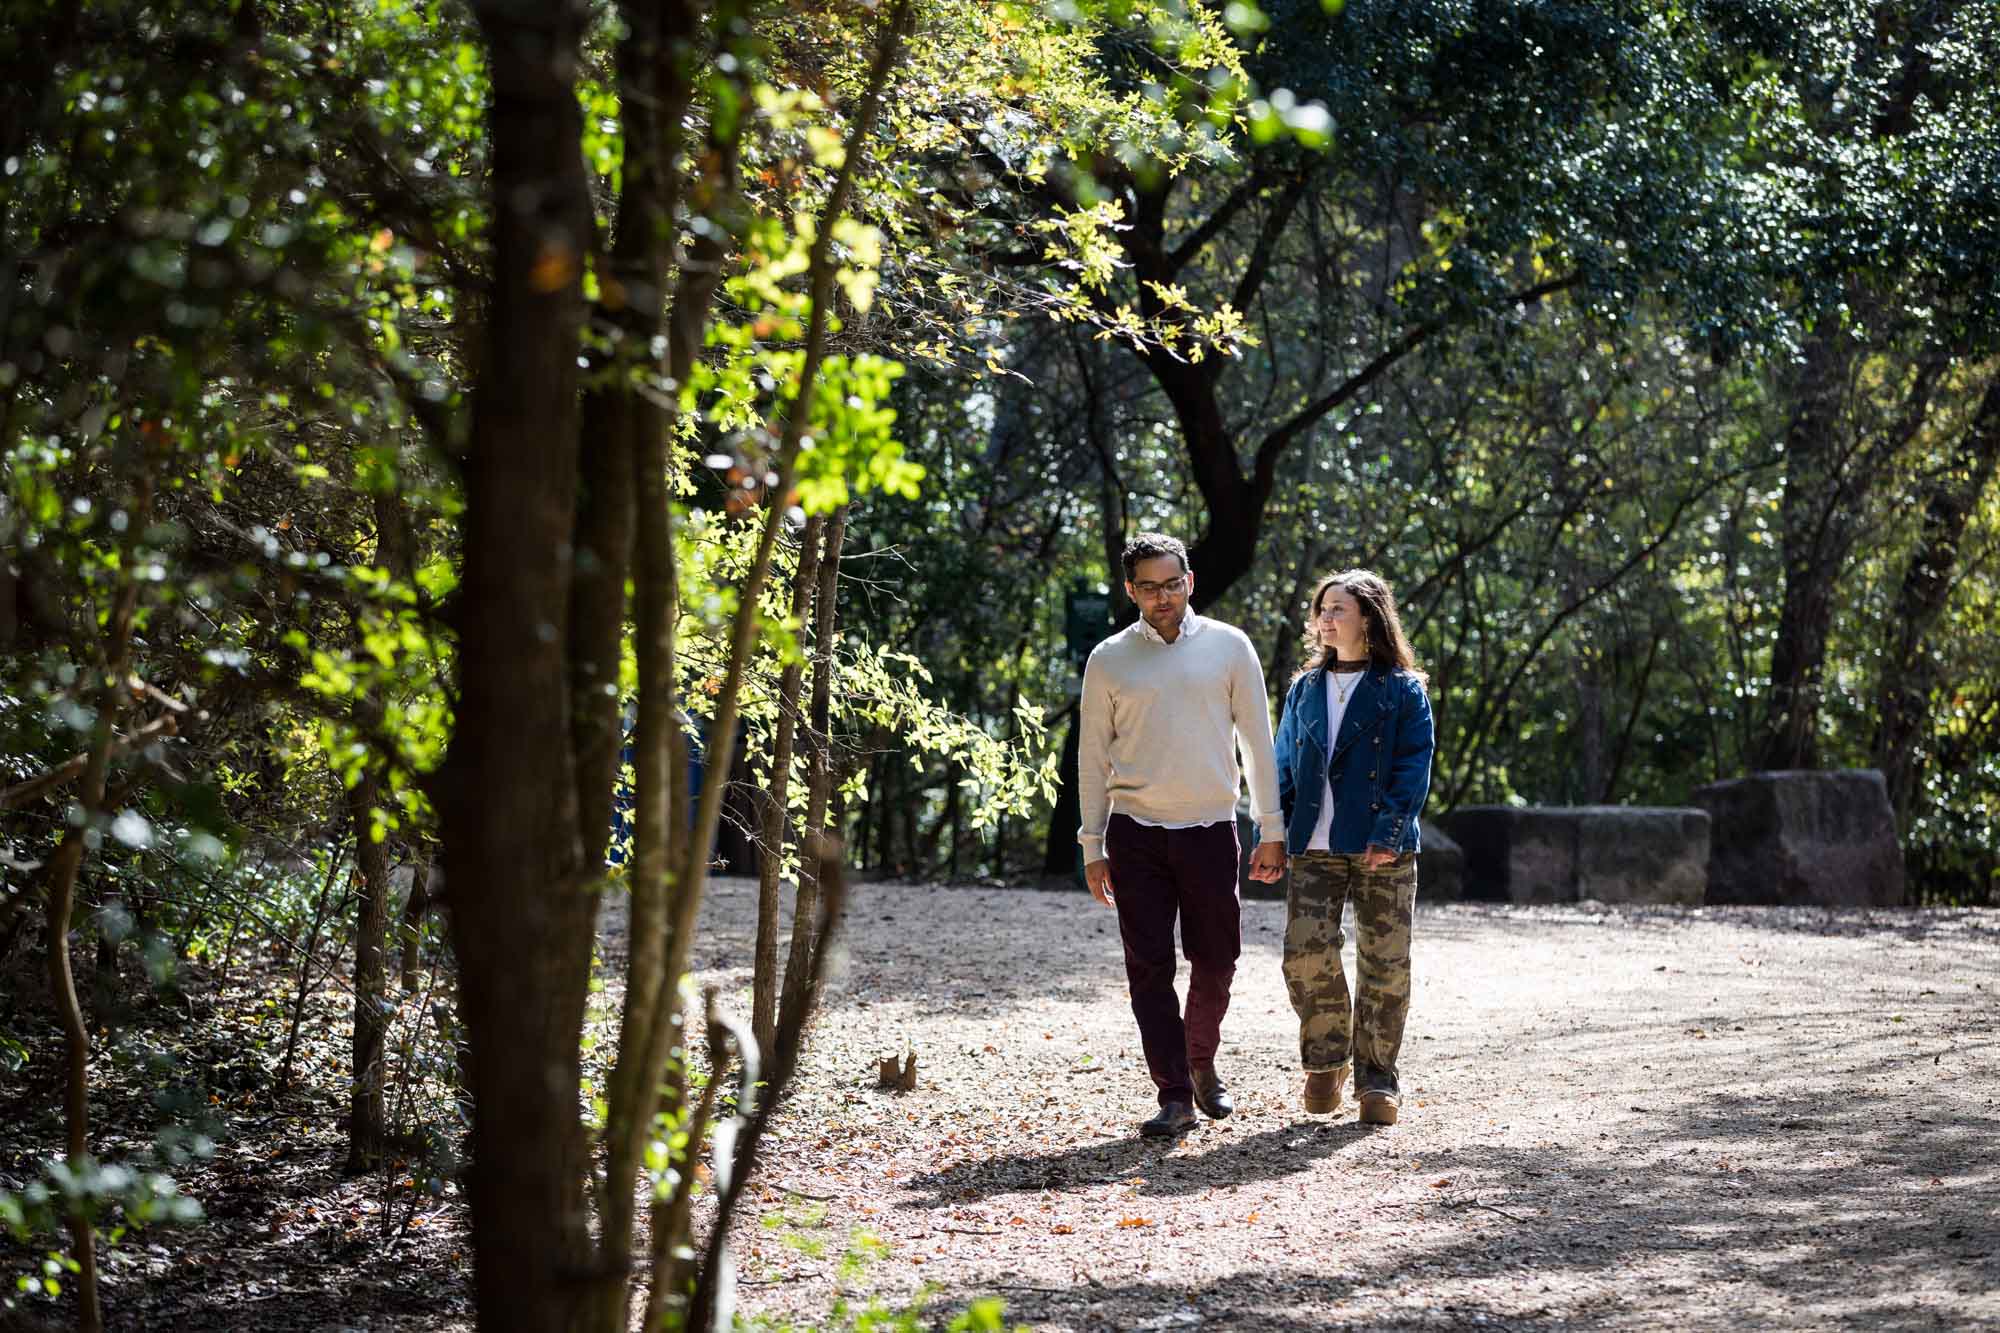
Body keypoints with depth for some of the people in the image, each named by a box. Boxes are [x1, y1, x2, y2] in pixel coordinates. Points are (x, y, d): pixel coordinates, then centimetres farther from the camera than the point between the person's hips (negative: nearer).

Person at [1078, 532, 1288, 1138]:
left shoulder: (1228, 646, 4)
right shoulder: (1109, 659, 4)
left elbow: (1257, 741, 7)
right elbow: (1094, 755, 7)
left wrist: (1272, 829, 3)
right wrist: (1093, 846, 4)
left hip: (1211, 829, 0)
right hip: (1138, 832, 0)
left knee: (1215, 961, 5)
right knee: (1150, 968, -5)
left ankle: (1201, 1065, 29)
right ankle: (1174, 1095, -2)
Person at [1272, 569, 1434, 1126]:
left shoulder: (1403, 690, 2)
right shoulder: (1305, 690, 15)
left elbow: (1413, 768, -4)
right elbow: (1283, 767, 17)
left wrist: (1389, 833, -15)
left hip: (1384, 851, -3)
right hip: (1314, 850, 3)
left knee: (1385, 966, 0)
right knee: (1306, 954, -10)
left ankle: (1376, 1077, 13)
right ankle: (1325, 1061, 10)